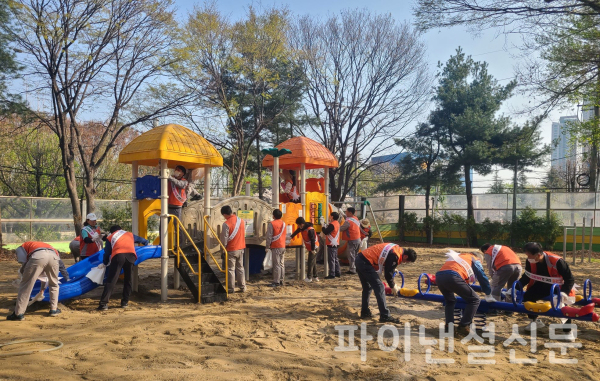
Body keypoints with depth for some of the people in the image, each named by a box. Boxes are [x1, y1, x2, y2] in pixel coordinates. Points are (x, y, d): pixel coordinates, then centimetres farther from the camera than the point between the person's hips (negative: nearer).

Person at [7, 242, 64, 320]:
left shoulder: (21, 248, 34)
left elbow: (24, 263, 16)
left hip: (38, 256, -4)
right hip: (53, 255, 4)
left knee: (25, 285, 9)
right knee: (54, 284, 25)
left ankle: (19, 313, 11)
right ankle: (54, 309, 26)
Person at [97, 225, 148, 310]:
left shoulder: (110, 237, 28)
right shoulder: (130, 234, 33)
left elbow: (107, 253, 24)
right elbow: (144, 241, 45)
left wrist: (105, 263, 40)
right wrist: (145, 242, 68)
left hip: (117, 256, -1)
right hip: (130, 255, 1)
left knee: (111, 281, -1)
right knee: (129, 280, 16)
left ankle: (104, 304, -9)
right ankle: (125, 302, 17)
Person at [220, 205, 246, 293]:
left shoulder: (226, 224, -18)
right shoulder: (241, 220, 2)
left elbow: (224, 239, -14)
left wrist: (223, 247, 2)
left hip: (231, 250, -6)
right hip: (241, 248, 6)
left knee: (230, 269, 4)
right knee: (240, 268, 14)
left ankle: (231, 288, 8)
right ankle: (242, 287, 17)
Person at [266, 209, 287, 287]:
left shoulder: (271, 224, -10)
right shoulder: (283, 223, 11)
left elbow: (269, 236, -10)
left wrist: (268, 246, -3)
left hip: (276, 247, -7)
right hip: (283, 246, 7)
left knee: (276, 265, -5)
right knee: (282, 264, 10)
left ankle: (276, 282, -3)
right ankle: (281, 280, 15)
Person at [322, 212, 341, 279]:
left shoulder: (332, 224, -19)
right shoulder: (337, 223, 11)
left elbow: (325, 232, -20)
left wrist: (323, 226, -7)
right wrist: (325, 225, 5)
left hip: (331, 244, -10)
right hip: (335, 244, 10)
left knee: (331, 259, -5)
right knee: (335, 259, 16)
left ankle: (332, 274, -3)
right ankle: (338, 273, 22)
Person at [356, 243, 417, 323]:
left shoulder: (397, 249, 13)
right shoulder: (395, 256, -16)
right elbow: (388, 274, -10)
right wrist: (393, 287, 6)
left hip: (360, 259, 10)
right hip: (365, 263, -10)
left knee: (367, 287, 22)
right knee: (379, 287, -6)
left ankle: (365, 312, 31)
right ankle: (384, 316, -4)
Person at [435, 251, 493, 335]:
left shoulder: (459, 257, 42)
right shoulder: (475, 260, 26)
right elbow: (482, 277, 22)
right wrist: (489, 295, 33)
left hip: (438, 277, 7)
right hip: (452, 277, -7)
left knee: (450, 301, 31)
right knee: (474, 300, 10)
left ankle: (449, 325, 17)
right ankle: (463, 327, 5)